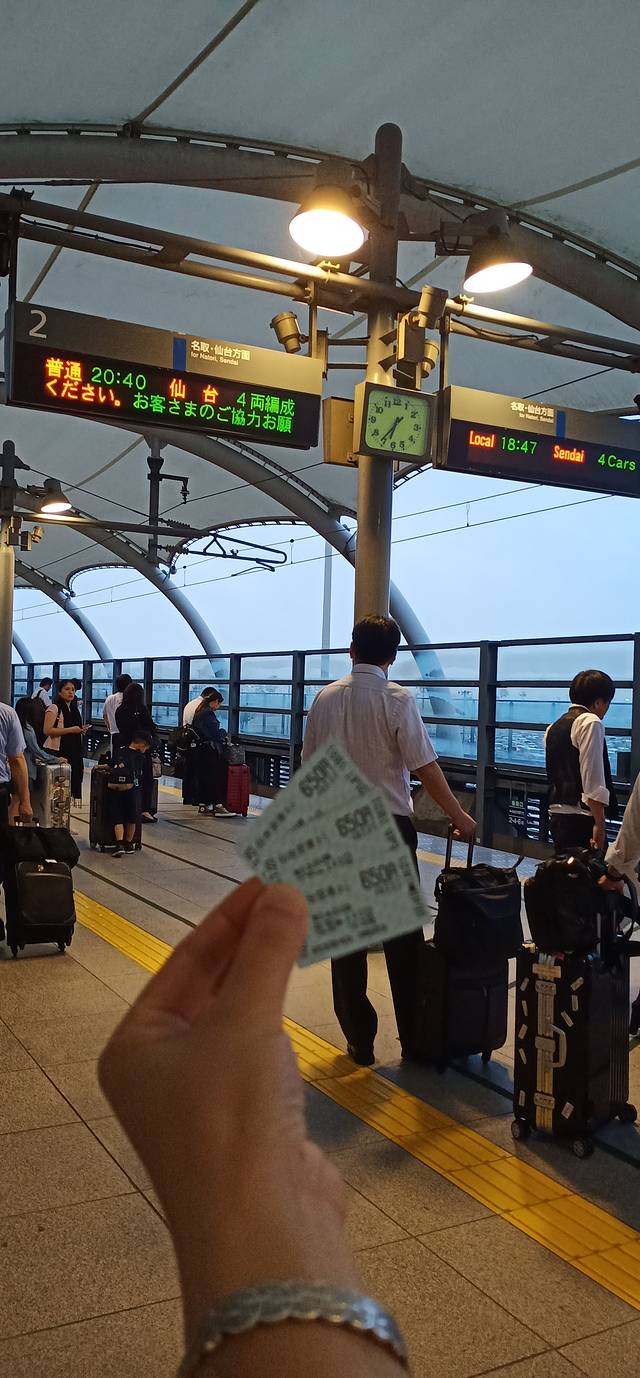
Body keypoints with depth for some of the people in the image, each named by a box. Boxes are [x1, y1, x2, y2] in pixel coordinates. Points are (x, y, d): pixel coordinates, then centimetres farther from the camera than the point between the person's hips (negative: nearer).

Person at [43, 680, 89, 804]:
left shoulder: (74, 709, 17)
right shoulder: (54, 708, -6)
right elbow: (47, 730, -15)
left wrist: (81, 730, 10)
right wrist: (70, 730, -16)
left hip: (73, 751, 7)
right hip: (56, 751, -7)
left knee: (74, 778, -2)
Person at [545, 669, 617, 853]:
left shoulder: (553, 727, 17)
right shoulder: (591, 722, -9)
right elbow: (593, 780, -16)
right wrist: (599, 824, -16)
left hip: (556, 816, 9)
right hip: (581, 818, -9)